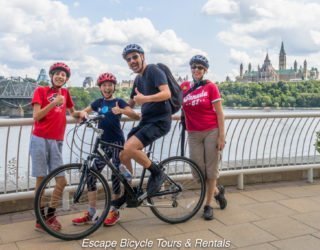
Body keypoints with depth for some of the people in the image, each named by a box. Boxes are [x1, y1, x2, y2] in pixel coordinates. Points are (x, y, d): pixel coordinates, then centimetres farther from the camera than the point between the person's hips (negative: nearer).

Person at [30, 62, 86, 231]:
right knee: (41, 180, 0)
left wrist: (80, 113, 6)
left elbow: (72, 112, 28)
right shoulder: (41, 90, 1)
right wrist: (54, 103, -19)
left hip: (56, 141, 4)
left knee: (61, 181, -1)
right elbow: (36, 116, -9)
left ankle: (50, 215, 17)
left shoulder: (65, 92, 14)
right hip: (40, 140, -4)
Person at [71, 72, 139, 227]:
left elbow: (137, 117, -14)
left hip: (117, 142, -5)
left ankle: (114, 212, 13)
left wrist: (121, 111, -31)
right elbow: (83, 112, 18)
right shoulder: (99, 102, 11)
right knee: (91, 176, 1)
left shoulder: (119, 102, -3)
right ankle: (91, 214, 10)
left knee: (115, 176, -1)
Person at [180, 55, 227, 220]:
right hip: (193, 134, 3)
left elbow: (219, 113, -6)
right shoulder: (183, 86, 6)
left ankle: (208, 205, 19)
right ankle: (217, 191, 33)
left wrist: (221, 136, -10)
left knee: (211, 169, 3)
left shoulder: (210, 86, -5)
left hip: (211, 132, -3)